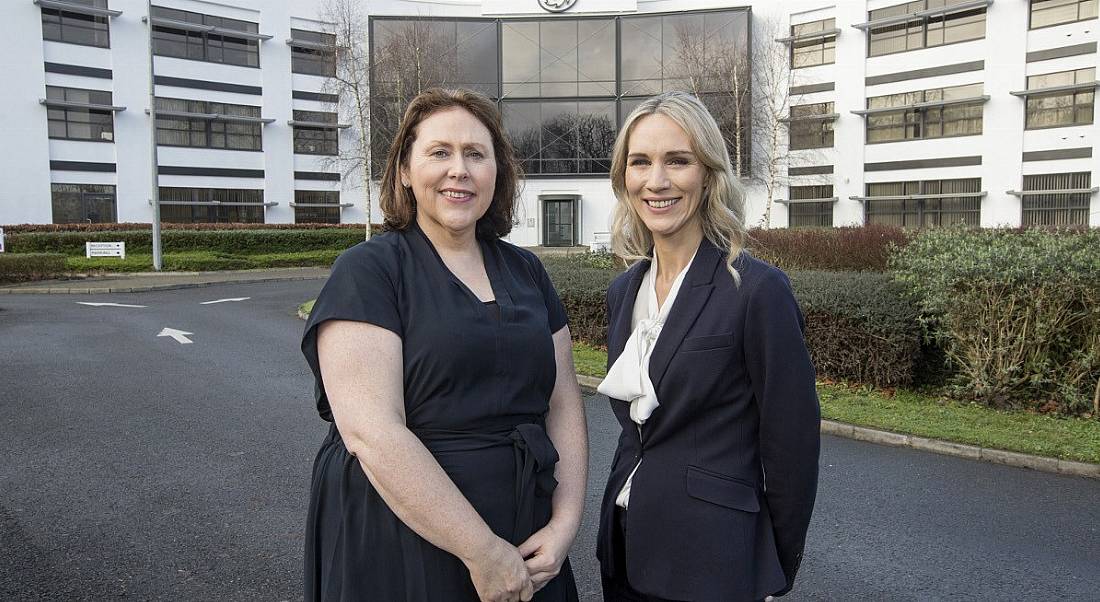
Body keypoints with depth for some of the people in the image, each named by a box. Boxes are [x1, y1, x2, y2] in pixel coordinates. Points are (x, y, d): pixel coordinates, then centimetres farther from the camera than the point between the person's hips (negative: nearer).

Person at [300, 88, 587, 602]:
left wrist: (566, 523, -7)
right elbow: (370, 431, -19)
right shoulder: (368, 270, -10)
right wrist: (482, 551, -19)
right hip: (398, 555, -5)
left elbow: (563, 405, 6)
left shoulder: (526, 272, 7)